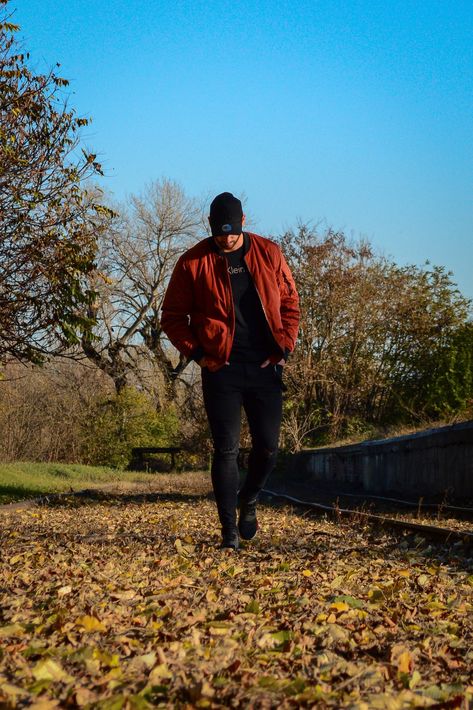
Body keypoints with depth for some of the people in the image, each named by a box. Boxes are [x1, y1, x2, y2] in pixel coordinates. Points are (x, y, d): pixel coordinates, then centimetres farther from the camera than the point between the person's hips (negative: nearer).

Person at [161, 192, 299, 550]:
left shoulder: (269, 254, 5)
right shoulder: (193, 263, -1)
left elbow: (290, 304, 12)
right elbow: (172, 316, 5)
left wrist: (285, 348, 0)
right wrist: (197, 353, -5)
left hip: (265, 367, 2)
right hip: (221, 370, -2)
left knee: (268, 449, 5)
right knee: (227, 450, -3)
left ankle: (248, 501, 33)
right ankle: (229, 529, 7)